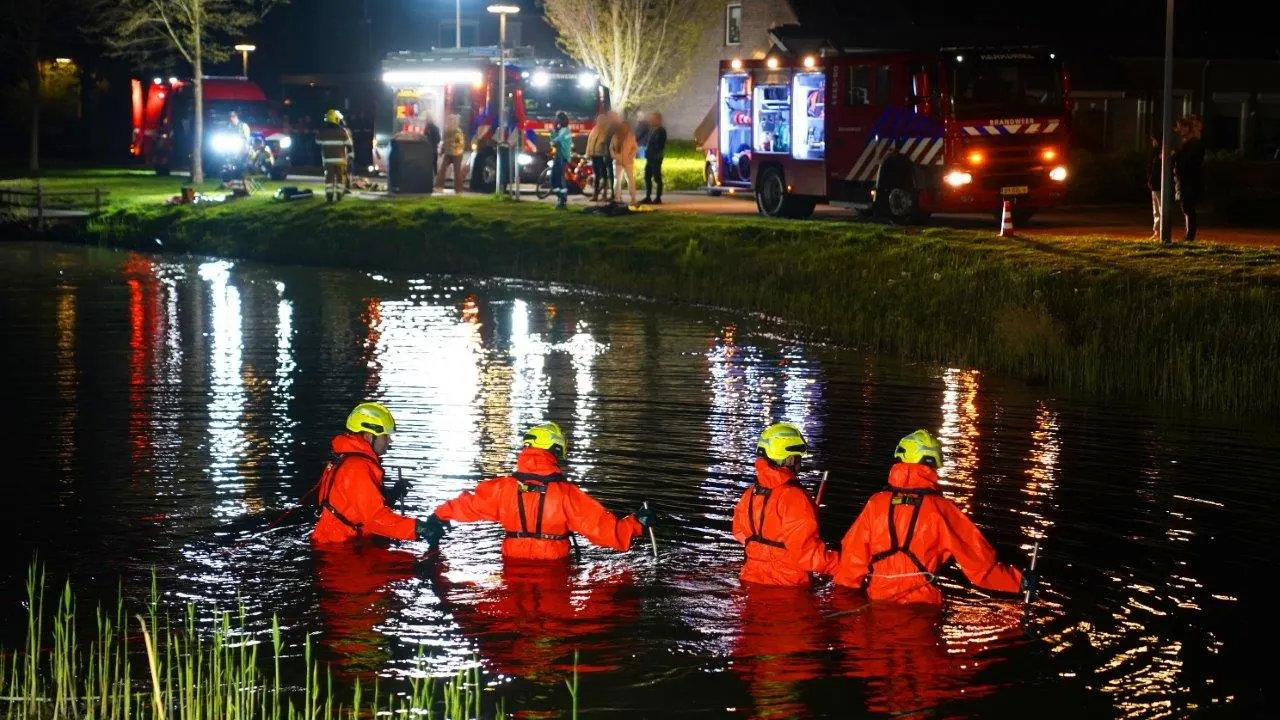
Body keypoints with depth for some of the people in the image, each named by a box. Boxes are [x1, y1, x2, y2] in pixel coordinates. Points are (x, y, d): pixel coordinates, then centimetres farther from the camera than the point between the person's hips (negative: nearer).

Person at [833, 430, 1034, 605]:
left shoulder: (876, 504, -1)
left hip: (878, 602, 2)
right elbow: (977, 558, -3)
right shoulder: (940, 509, -6)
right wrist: (1019, 582, 7)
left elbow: (852, 555, 2)